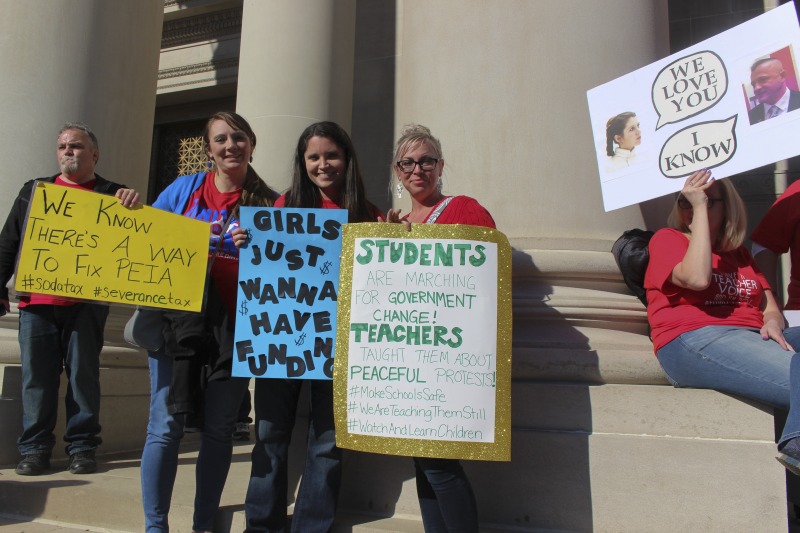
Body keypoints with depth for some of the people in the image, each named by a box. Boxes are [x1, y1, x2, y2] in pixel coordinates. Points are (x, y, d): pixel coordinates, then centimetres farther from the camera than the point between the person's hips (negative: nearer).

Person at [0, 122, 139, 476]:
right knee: (37, 377, 4)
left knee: (84, 375, 2)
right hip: (36, 303, 3)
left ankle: (82, 446, 11)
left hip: (86, 304, -2)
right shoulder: (34, 191, 17)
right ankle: (35, 448, 14)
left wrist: (134, 202, -23)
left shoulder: (111, 195, 9)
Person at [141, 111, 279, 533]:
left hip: (235, 326, 0)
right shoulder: (185, 189, 8)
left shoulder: (268, 202, 4)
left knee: (218, 429, 7)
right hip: (179, 319, 0)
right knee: (165, 426, -1)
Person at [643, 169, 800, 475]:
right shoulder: (667, 239, 11)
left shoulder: (739, 254, 30)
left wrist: (773, 323, -4)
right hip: (694, 342, -6)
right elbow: (697, 278, -11)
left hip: (755, 339, 6)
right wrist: (698, 209, -7)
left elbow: (770, 307, 22)